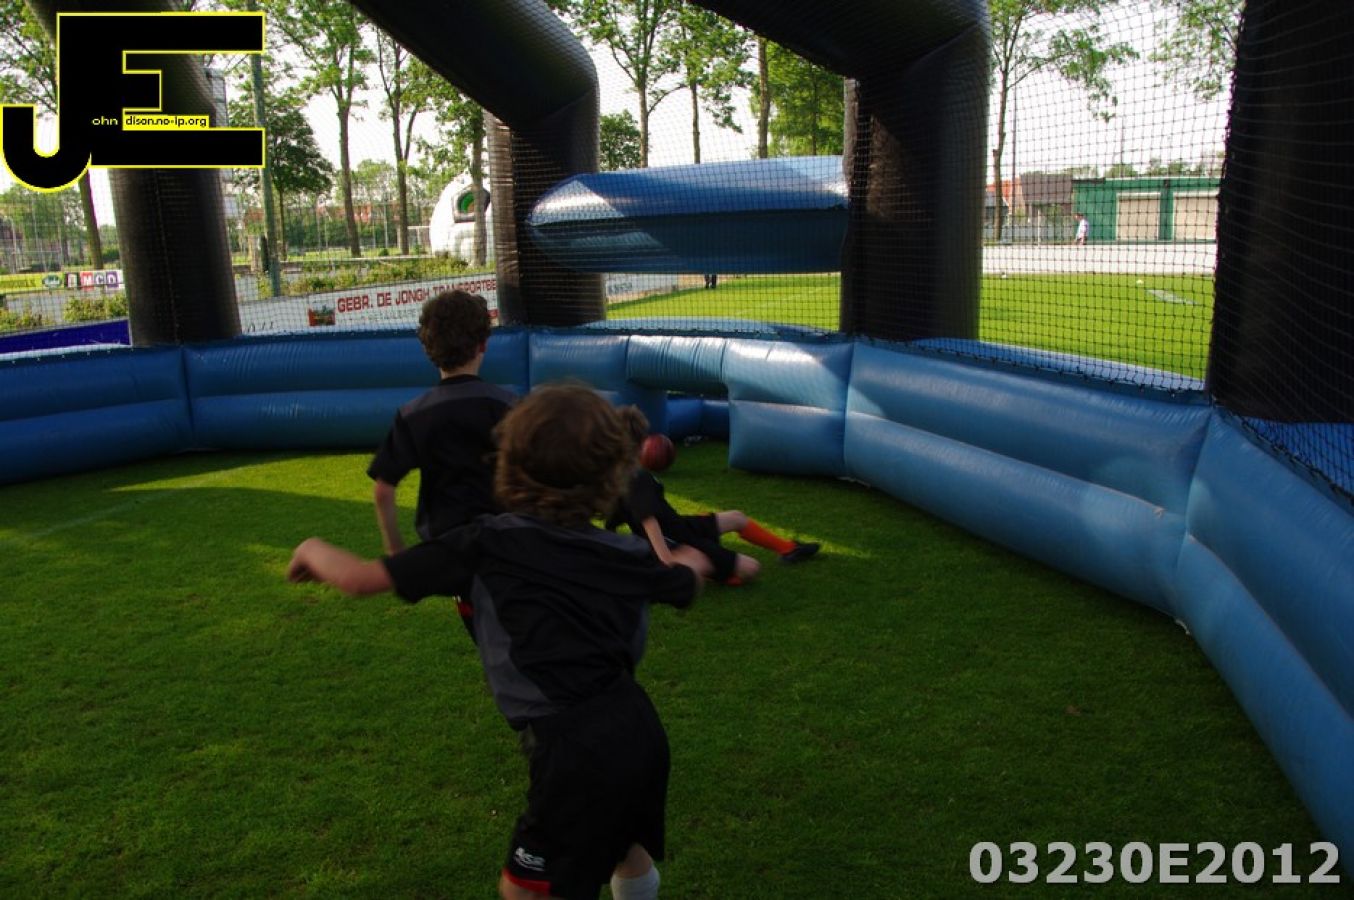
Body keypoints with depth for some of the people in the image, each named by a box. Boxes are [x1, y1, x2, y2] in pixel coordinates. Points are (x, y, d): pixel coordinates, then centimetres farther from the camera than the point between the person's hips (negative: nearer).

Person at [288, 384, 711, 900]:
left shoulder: (487, 545, -10)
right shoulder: (627, 555, 3)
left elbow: (359, 579, -7)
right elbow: (688, 584, 24)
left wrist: (314, 550, 16)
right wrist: (689, 561, 50)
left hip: (576, 752, -6)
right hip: (637, 733, 6)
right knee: (626, 852, 31)